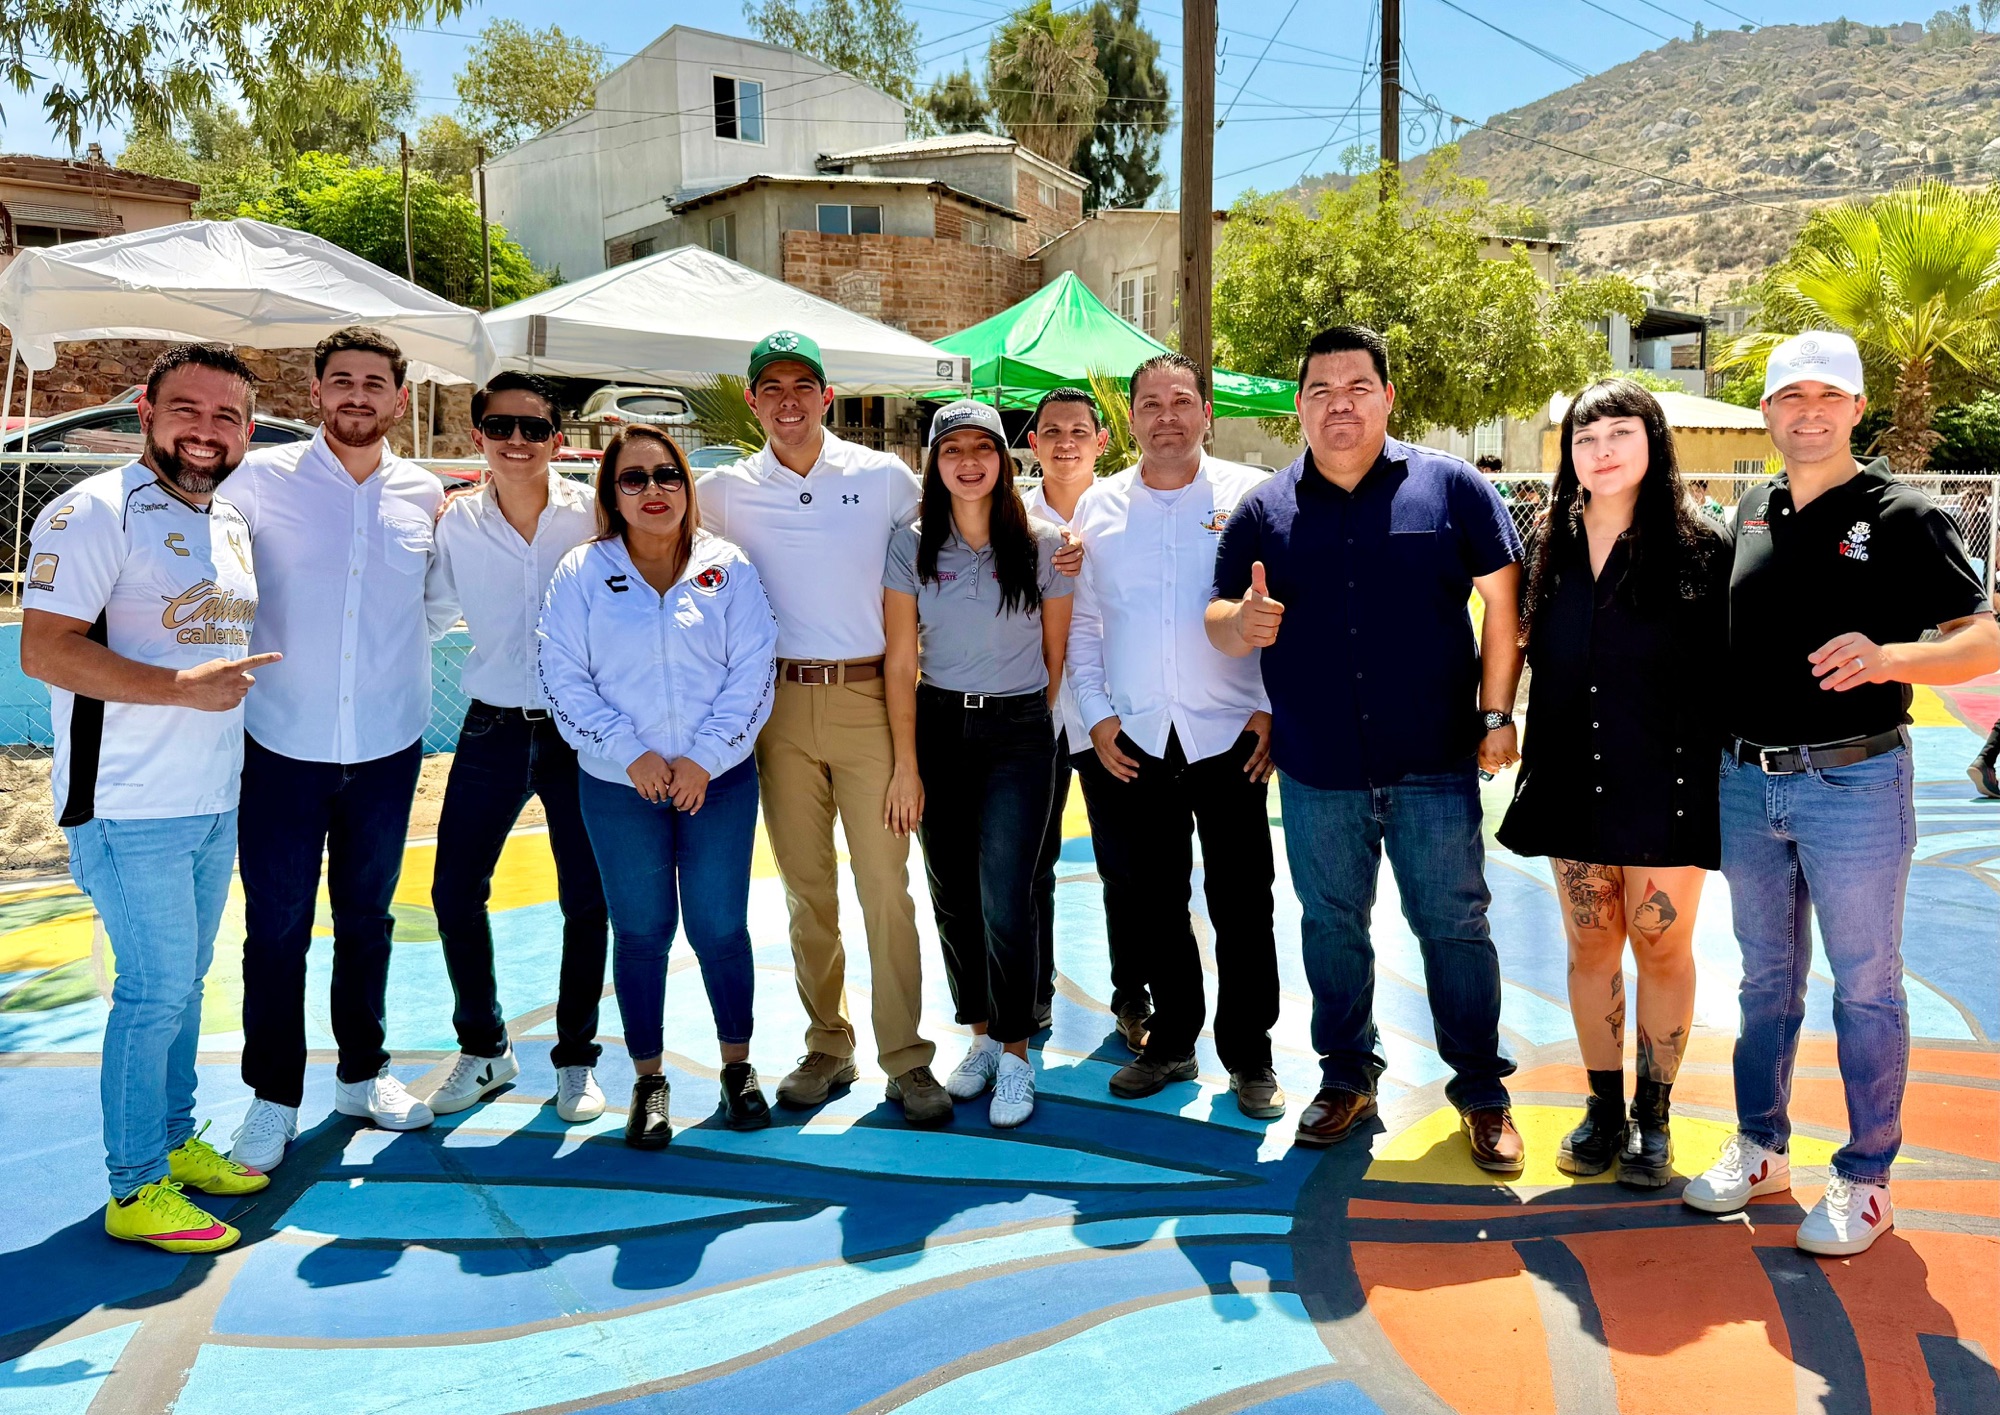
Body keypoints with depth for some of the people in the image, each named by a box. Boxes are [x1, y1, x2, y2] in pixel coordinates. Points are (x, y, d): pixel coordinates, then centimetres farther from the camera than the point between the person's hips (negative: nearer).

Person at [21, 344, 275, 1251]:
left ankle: (176, 1141, 32)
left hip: (214, 801, 8)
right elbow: (44, 650, -20)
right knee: (157, 988, -3)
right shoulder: (96, 512, -12)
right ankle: (136, 1191, 11)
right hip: (130, 806, -8)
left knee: (185, 979, 17)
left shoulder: (231, 524, 13)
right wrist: (181, 687, -24)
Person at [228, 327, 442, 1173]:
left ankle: (363, 1073, 32)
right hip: (282, 746, -2)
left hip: (387, 747, 2)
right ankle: (273, 1098, 20)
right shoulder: (262, 480, -5)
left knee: (368, 918, 16)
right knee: (276, 927, 4)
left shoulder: (425, 496, 3)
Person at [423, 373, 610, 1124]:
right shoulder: (456, 522, 0)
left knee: (586, 900, 6)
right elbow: (431, 616, 12)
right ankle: (483, 1047, 27)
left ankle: (575, 1056, 24)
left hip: (579, 728, -2)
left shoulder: (593, 514, -7)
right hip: (493, 729, 2)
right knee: (455, 891, 6)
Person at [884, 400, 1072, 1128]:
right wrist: (906, 765, -6)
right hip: (938, 726, 2)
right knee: (952, 896, 8)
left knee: (1004, 897, -9)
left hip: (1019, 731, -2)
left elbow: (1056, 656, 4)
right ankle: (981, 1035, 26)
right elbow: (900, 661, -3)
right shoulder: (911, 547, -2)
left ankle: (1015, 1054, 7)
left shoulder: (1043, 546, -5)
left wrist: (1031, 725, 10)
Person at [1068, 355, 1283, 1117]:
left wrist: (1274, 710, -7)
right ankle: (1171, 1040, 29)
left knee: (1242, 904, 3)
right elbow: (1082, 623, 10)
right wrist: (1097, 715, 2)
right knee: (1148, 902, 11)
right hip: (1130, 742, 3)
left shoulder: (1251, 496, 0)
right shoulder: (1098, 506, 8)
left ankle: (1249, 1057, 20)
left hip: (1229, 738, -2)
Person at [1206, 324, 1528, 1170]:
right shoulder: (1263, 511, 4)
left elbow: (1504, 601, 2)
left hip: (1435, 764, -2)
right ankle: (1347, 1077, 30)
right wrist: (1242, 623, -21)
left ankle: (1481, 1092, 21)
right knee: (1331, 927, 13)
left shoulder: (1451, 488, 0)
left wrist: (1497, 713, -3)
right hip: (1316, 770, 2)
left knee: (1454, 926, 5)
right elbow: (1218, 619, 3)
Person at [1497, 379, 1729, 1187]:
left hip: (1665, 784, -4)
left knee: (1661, 947, 5)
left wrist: (1719, 780, -8)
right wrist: (1537, 775, 10)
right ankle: (1604, 1107, 24)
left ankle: (1653, 1118, 19)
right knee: (1590, 946, 10)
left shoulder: (1698, 548, -5)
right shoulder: (1557, 549, 7)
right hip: (1575, 782, 4)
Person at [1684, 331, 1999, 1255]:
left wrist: (1887, 657, -29)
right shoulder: (1750, 513, 9)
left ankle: (1865, 1181, 18)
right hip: (1747, 782, 5)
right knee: (1766, 976, 15)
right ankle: (1760, 1149, 29)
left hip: (1853, 785, -5)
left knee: (1865, 985, 5)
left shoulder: (1901, 515, -5)